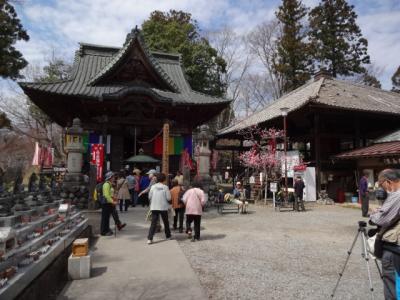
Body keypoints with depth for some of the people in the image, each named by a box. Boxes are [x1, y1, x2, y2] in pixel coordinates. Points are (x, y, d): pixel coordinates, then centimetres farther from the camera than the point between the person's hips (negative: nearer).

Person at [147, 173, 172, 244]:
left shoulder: (153, 186, -2)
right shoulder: (165, 187, -9)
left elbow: (149, 196, 2)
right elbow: (168, 198, -11)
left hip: (154, 207, 2)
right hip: (163, 207, -2)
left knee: (153, 223, 1)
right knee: (166, 222, 17)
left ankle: (149, 238, -9)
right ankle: (168, 236, 31)